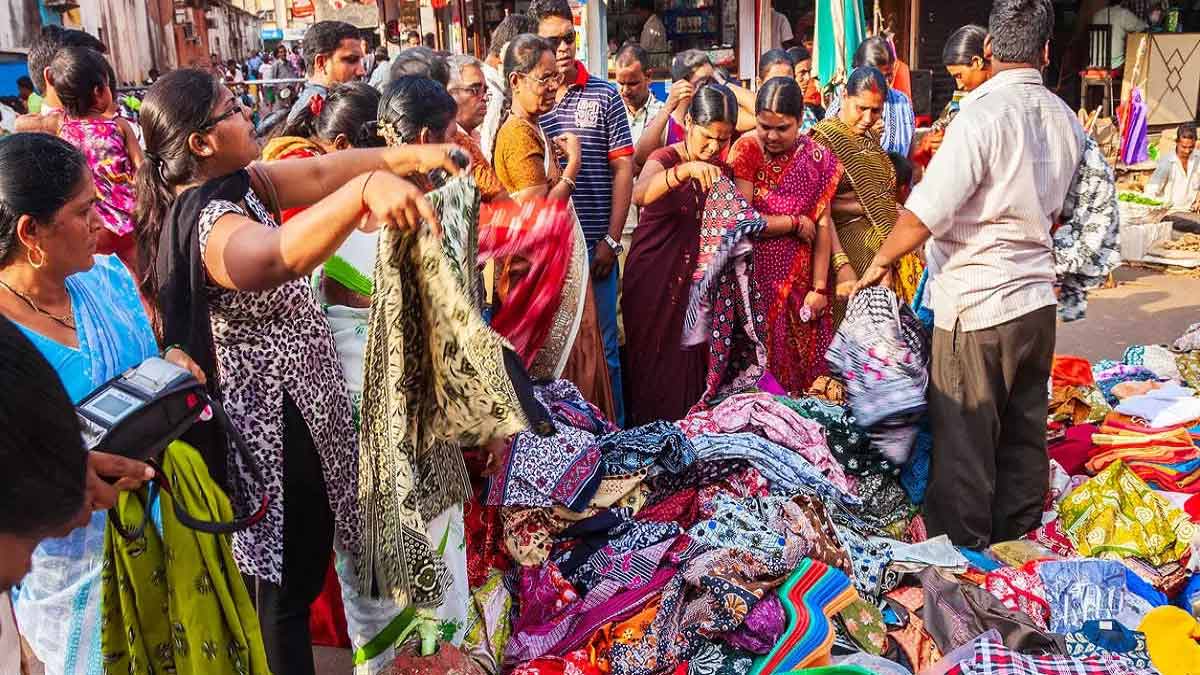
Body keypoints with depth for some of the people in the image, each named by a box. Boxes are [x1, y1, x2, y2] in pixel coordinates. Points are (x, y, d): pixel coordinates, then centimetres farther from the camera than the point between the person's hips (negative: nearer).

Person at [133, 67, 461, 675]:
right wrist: (366, 189, -66)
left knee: (295, 562, 27)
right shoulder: (208, 222, -29)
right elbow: (270, 258, -51)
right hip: (276, 422, -10)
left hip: (278, 405, 10)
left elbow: (316, 174, -4)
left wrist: (407, 156, -18)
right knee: (290, 578, 7)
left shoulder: (237, 183, 1)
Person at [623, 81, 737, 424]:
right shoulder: (665, 158, -9)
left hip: (698, 279, 5)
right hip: (656, 278, -4)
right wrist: (686, 169, -47)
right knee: (658, 367, -1)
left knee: (696, 365, 7)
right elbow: (639, 194, -33)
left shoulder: (723, 169, 7)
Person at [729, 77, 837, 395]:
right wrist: (795, 222, -7)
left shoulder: (817, 158, 0)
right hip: (757, 276, -2)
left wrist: (820, 288, -6)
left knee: (803, 363, 7)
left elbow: (822, 225, -3)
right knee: (760, 360, 3)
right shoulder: (746, 149, -7)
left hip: (800, 280, 2)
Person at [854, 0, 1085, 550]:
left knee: (964, 438, 5)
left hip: (974, 305, -7)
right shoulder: (1067, 121, 5)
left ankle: (959, 551, 18)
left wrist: (879, 262, -7)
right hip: (1037, 298, 7)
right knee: (1024, 432, 18)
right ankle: (1015, 541, 32)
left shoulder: (983, 115, -17)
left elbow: (924, 213, -21)